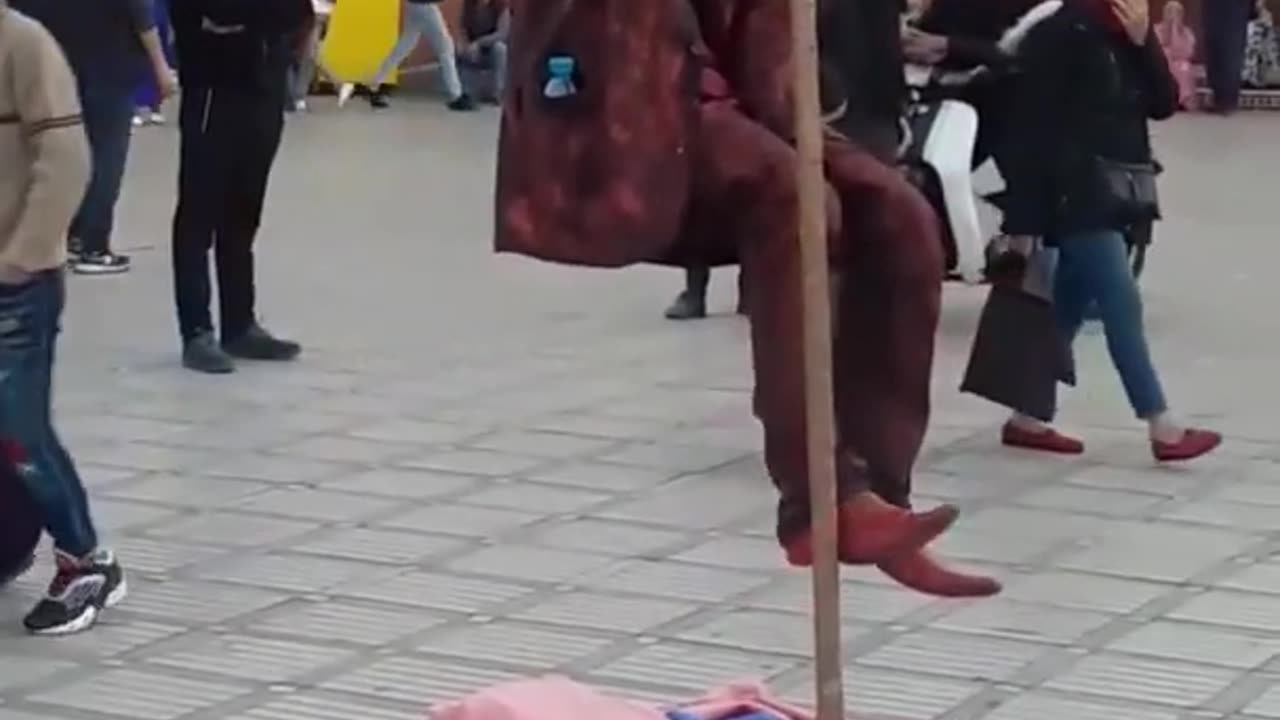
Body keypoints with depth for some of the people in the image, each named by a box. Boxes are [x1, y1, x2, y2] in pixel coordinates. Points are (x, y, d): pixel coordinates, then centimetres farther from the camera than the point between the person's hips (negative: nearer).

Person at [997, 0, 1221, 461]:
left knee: (1069, 308, 11)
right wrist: (1024, 217, -16)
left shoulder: (1127, 40, 13)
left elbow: (1165, 105, 5)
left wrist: (1144, 42, -9)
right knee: (1121, 305, -10)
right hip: (1077, 196, -8)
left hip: (1114, 195, 8)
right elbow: (1032, 127, -13)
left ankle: (1028, 420, 19)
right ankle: (1163, 430, -10)